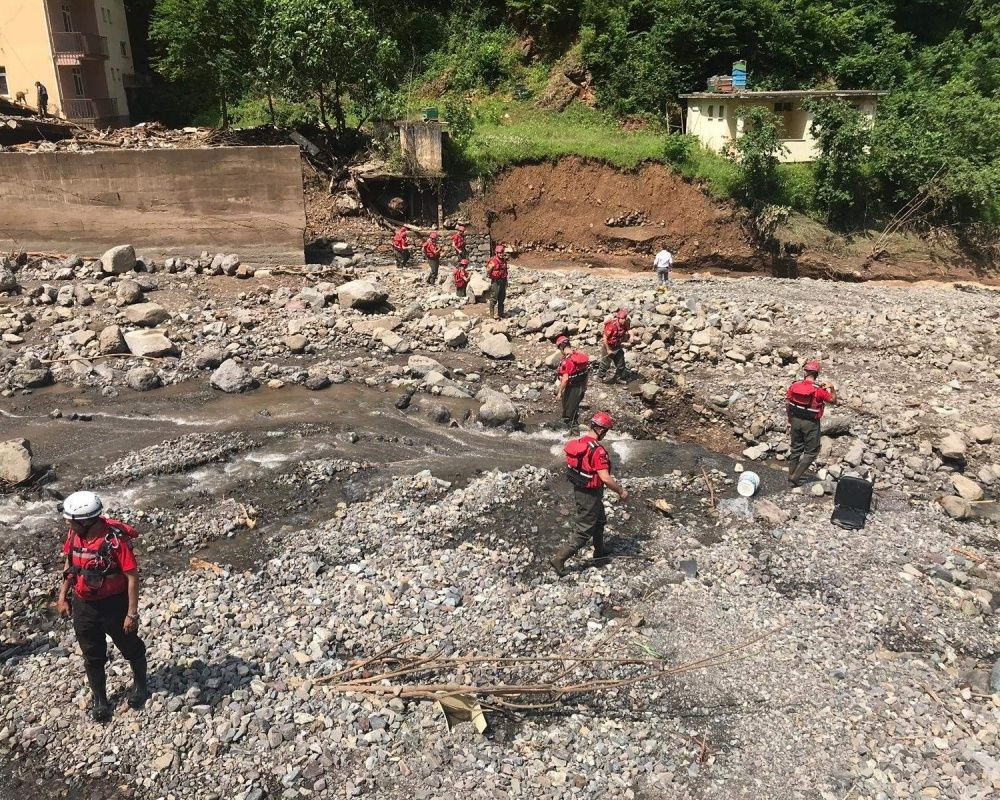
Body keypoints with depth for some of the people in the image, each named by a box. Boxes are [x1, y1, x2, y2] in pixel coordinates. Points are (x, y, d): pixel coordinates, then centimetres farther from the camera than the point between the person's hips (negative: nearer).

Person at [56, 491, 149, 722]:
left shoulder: (116, 539, -28)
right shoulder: (74, 535, -9)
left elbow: (132, 577, -22)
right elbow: (70, 564, 11)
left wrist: (132, 613, -20)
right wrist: (63, 596, 12)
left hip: (114, 604, -5)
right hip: (83, 606, 5)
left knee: (130, 649, 17)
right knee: (92, 657, 17)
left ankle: (140, 686, 41)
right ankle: (99, 700, 36)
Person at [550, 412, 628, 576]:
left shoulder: (579, 442, -2)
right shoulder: (598, 450, -29)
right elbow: (605, 478, -31)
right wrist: (621, 491, -16)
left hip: (578, 490, 9)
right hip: (590, 496, -9)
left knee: (599, 520, 30)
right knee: (583, 532, 4)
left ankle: (600, 550, 49)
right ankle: (559, 559, 7)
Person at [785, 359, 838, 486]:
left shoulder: (795, 385, -7)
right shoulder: (819, 390, -19)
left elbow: (787, 404, 2)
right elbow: (833, 401, -5)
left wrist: (790, 419, 15)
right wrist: (832, 388, 5)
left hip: (796, 421, 5)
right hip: (811, 424, -4)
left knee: (796, 449, 20)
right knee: (811, 452, 10)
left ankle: (791, 475, 29)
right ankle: (796, 477, 5)